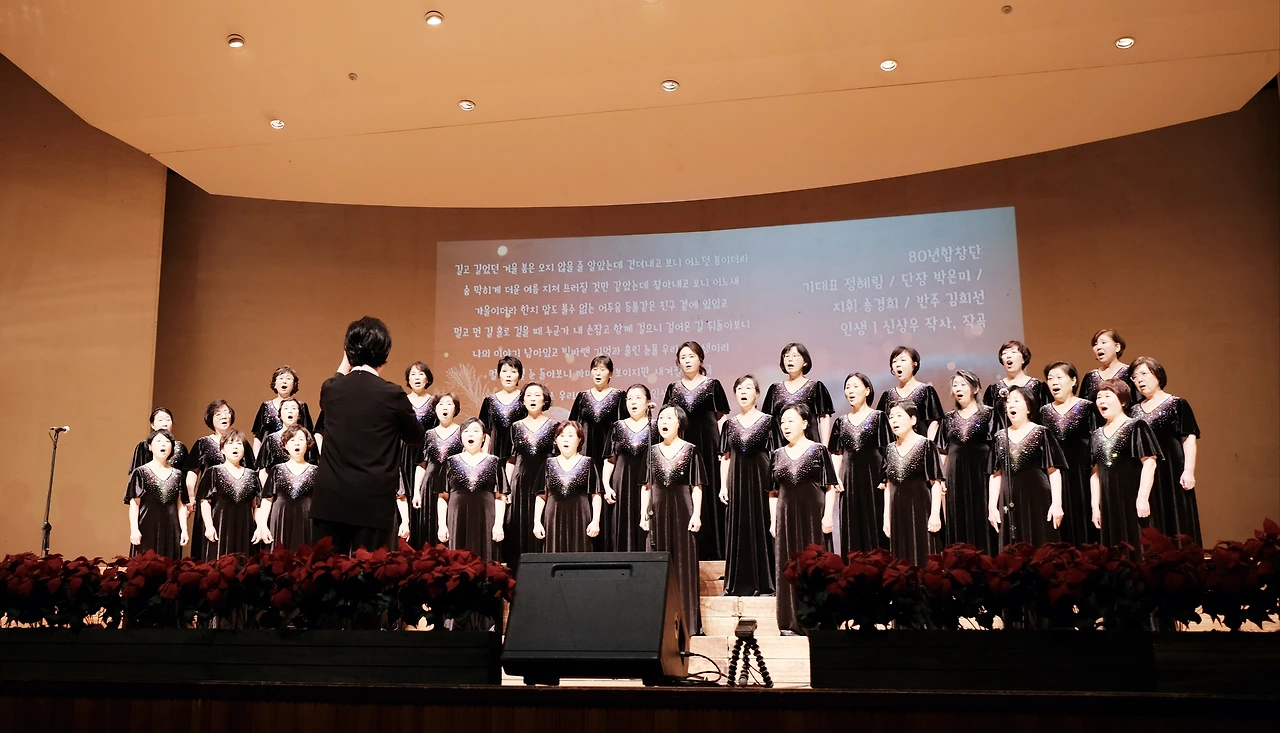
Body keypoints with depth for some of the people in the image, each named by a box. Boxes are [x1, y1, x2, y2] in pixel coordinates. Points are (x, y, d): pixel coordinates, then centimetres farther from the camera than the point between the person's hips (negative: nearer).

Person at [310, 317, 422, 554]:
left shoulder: (330, 389, 1)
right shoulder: (392, 394, -9)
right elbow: (416, 437, 6)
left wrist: (346, 361, 28)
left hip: (330, 500, 3)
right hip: (374, 502, -3)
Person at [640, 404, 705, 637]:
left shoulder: (690, 450, 0)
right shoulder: (652, 451, 9)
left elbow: (697, 486, -2)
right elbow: (646, 486, 10)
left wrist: (696, 514, -9)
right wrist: (643, 513, 4)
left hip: (682, 510, -3)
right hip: (658, 511, 3)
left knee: (684, 563, -3)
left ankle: (687, 621, 1)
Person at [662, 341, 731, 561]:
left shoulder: (712, 384, 4)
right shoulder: (673, 388, 12)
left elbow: (721, 418, 3)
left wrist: (722, 446, -6)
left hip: (707, 444, -2)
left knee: (709, 492, -3)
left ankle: (711, 549, 2)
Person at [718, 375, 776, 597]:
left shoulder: (767, 421, 0)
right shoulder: (730, 423, 9)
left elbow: (774, 455, -2)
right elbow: (725, 457, 11)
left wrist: (774, 485, -9)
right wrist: (723, 485, 4)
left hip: (760, 479, -3)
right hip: (736, 480, 3)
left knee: (761, 526, -3)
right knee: (737, 528, 4)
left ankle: (763, 583, 2)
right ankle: (737, 583, 10)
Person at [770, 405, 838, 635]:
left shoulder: (818, 450, 0)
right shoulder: (778, 454, 11)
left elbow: (830, 487, -2)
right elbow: (773, 491, 13)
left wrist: (828, 516, -11)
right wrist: (773, 520, 8)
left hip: (812, 514, -4)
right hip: (786, 517, 4)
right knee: (788, 566, 3)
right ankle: (791, 621, 8)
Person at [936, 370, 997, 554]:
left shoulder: (988, 414, 3)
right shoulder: (948, 418, 13)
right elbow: (943, 452, 14)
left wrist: (993, 476, -13)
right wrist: (941, 479, 5)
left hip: (980, 474, -3)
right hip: (955, 477, 4)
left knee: (981, 521, -3)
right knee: (958, 524, 4)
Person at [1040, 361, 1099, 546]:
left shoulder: (1086, 407, 1)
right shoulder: (1044, 411, 11)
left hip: (1080, 472, -3)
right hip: (1054, 473, 3)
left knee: (1082, 519, -2)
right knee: (1061, 524, 4)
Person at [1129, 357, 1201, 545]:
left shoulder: (1177, 405, 1)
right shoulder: (1134, 411, 14)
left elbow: (1190, 438, -5)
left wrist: (1189, 470, -15)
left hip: (1171, 472, -4)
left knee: (1176, 522, -4)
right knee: (1149, 529, 4)